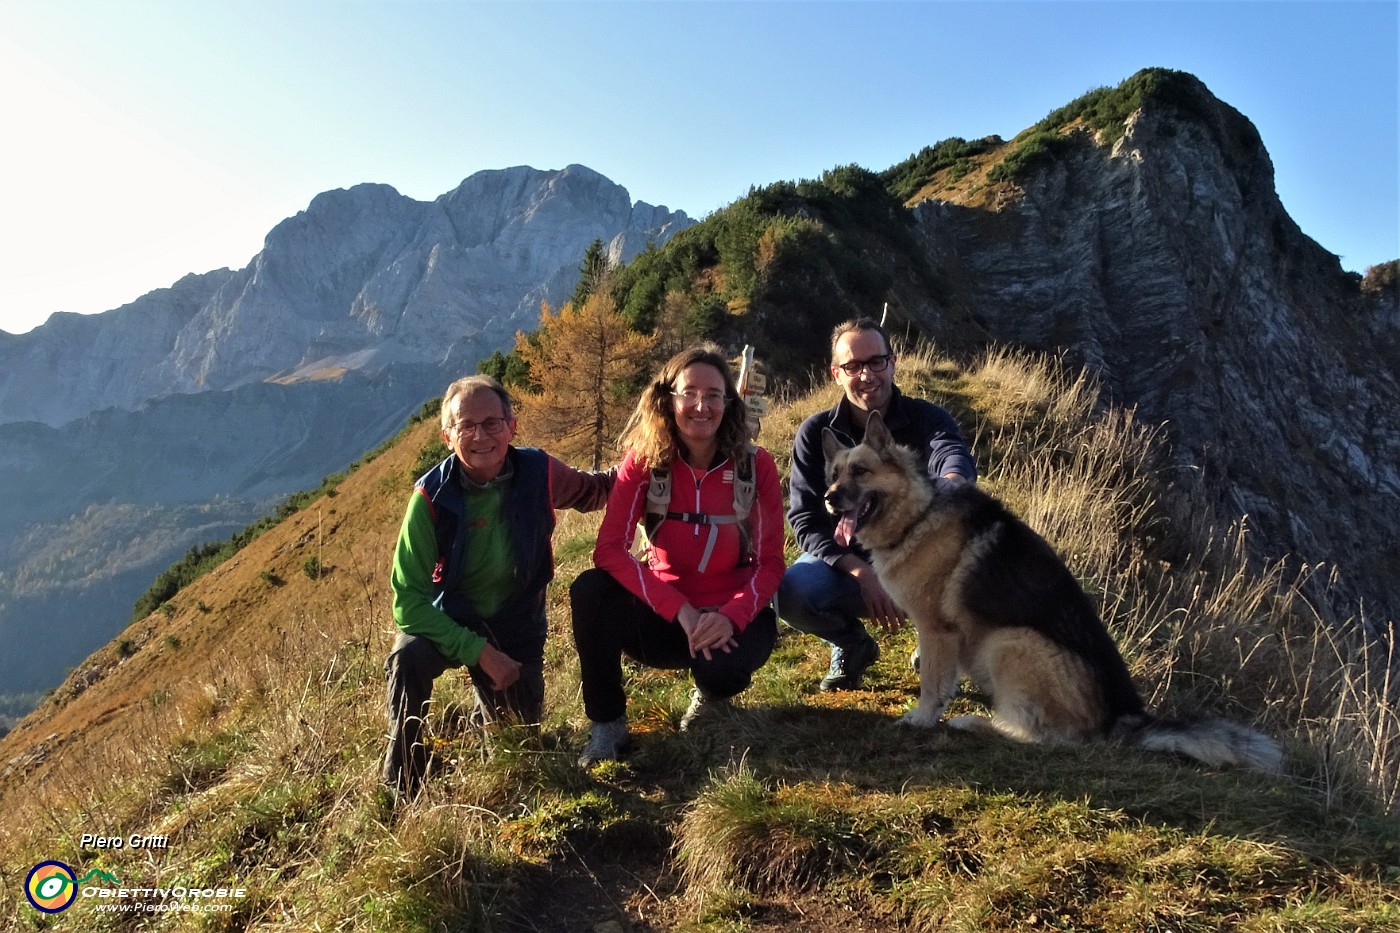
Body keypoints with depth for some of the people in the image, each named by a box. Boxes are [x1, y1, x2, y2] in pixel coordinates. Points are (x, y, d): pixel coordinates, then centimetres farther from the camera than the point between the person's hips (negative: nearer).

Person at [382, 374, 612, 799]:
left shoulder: (539, 472, -19)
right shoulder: (432, 496, -25)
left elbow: (593, 491, 4)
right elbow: (408, 599, -25)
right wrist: (479, 652, -30)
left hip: (518, 626, 3)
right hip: (448, 620, -2)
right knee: (408, 657, -34)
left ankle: (486, 708, 46)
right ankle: (403, 786, -11)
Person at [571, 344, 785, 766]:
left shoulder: (756, 464, -11)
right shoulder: (644, 461, -11)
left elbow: (770, 562, -9)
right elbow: (609, 549, -21)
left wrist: (731, 617, -28)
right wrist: (681, 611, -29)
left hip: (733, 613, -1)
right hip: (665, 613, 1)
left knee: (722, 668, -34)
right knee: (589, 591, -27)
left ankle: (713, 692, 6)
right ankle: (608, 726, -10)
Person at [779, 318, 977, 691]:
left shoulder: (927, 419, -8)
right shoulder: (815, 433, -6)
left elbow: (954, 456, -32)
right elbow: (805, 521, -12)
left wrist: (951, 485, -59)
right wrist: (862, 572, -28)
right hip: (845, 561, 1)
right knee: (790, 593, -31)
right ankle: (852, 645, 5)